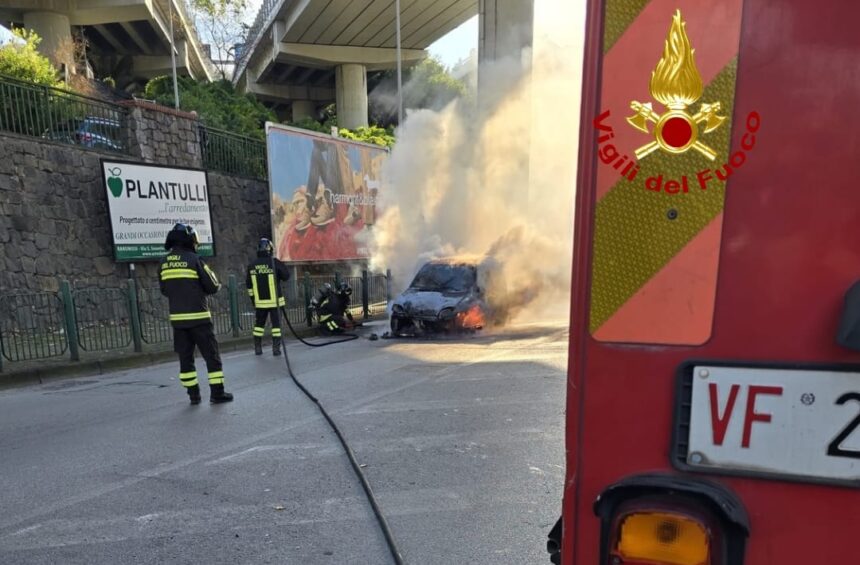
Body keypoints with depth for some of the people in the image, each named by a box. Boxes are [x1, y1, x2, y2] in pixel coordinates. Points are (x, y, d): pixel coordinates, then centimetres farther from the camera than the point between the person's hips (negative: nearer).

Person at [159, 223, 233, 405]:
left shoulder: (163, 262, 7)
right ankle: (217, 393, 5)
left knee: (185, 357, 11)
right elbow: (212, 287, -8)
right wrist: (216, 282, 13)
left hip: (177, 318, 5)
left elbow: (164, 290, 14)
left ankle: (193, 395, 15)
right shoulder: (194, 259, -10)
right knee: (211, 355, 3)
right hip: (198, 317, -5)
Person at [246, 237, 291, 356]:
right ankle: (276, 348, 1)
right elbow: (286, 276, -4)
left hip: (260, 301, 4)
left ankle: (258, 348, 19)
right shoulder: (275, 262, -11)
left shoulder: (251, 266, 2)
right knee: (276, 323, 3)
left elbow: (249, 285, 8)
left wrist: (254, 298, 18)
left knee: (259, 323, 15)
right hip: (274, 300, -3)